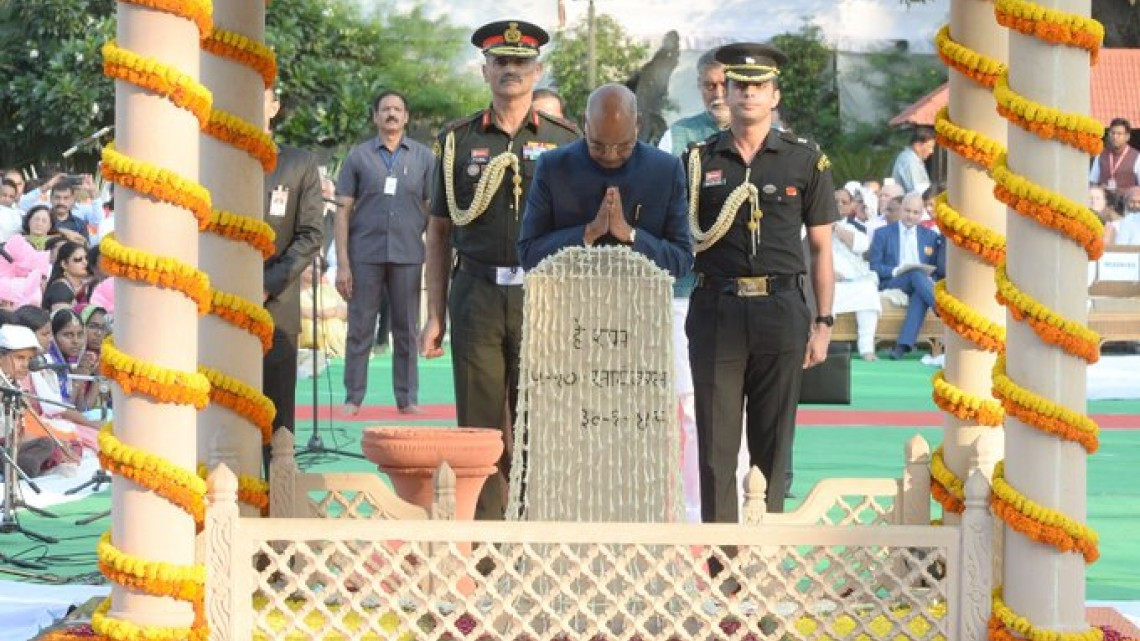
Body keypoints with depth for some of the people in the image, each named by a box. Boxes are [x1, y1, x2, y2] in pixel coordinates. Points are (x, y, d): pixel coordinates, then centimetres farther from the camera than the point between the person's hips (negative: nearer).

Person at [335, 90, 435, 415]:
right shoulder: (359, 157, 6)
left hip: (408, 256, 1)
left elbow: (433, 211, 8)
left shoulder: (423, 157, 8)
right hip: (365, 255, -1)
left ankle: (408, 398, 10)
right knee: (360, 330, 1)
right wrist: (342, 263, -4)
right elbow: (343, 211, 4)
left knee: (407, 331, 4)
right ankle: (353, 398, 6)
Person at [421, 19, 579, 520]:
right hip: (477, 294, 1)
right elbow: (438, 233, 11)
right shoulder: (459, 140, 9)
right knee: (480, 426, 1)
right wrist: (434, 314, 5)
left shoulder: (564, 141, 7)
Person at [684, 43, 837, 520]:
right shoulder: (700, 159, 8)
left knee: (773, 444, 4)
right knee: (716, 441, 0)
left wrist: (823, 324, 3)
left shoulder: (804, 160, 6)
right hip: (715, 311, 0)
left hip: (780, 312, 0)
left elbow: (821, 247, 7)